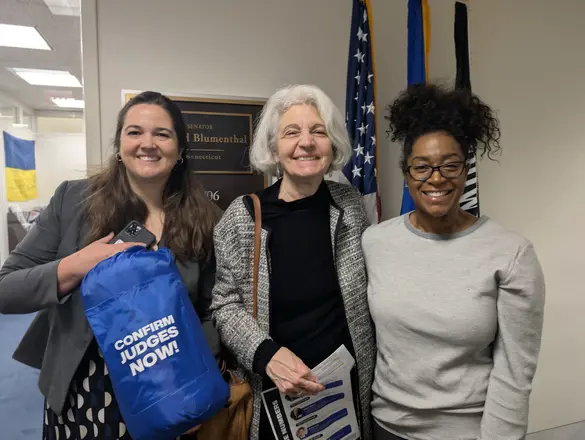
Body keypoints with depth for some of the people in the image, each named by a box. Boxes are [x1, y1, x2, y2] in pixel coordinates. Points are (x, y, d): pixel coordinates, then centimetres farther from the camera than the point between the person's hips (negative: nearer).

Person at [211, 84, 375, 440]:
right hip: (277, 393, -2)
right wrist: (266, 354, -22)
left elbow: (367, 294, 5)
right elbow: (225, 305, -7)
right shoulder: (242, 216, -13)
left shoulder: (349, 204, -5)